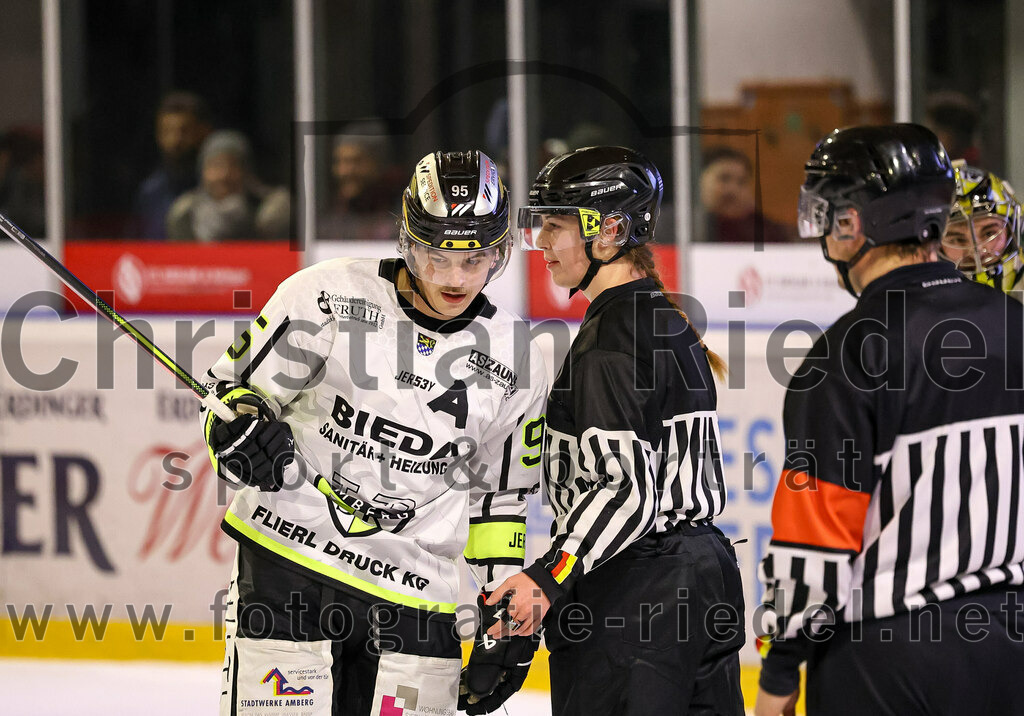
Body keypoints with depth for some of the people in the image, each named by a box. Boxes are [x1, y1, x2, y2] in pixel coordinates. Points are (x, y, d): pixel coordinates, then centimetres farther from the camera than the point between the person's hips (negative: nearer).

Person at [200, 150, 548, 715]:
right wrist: (236, 430, -21)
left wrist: (507, 616, 12)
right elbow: (237, 386, 1)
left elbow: (501, 499, 14)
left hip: (414, 592, 3)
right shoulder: (329, 294, -5)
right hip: (288, 558, -3)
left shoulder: (515, 365, 5)